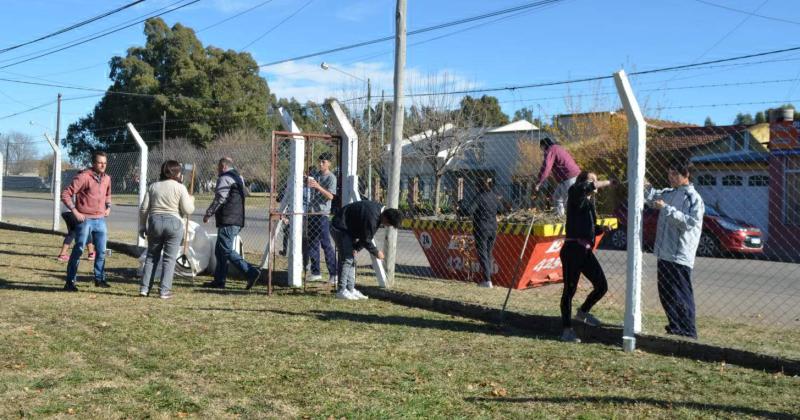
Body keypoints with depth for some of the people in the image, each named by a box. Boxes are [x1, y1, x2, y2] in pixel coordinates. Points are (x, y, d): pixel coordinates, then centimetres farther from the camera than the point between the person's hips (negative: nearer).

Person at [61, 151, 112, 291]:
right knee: (78, 250, -2)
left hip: (100, 220, 6)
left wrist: (108, 207, 13)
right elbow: (65, 194, -12)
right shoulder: (83, 177, -12)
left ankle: (99, 279, 24)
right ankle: (70, 282, 6)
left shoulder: (107, 178, 8)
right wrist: (75, 211, -15)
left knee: (101, 251, 10)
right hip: (85, 220, -6)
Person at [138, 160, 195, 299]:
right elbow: (188, 210, -7)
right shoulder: (180, 187, -4)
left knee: (151, 256, 14)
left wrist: (142, 226, 14)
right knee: (169, 259, 4)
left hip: (155, 221, 3)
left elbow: (144, 209, 5)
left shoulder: (153, 186, 7)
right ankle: (164, 291, 2)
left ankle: (144, 288, 13)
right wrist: (191, 201, 13)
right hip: (174, 222, -3)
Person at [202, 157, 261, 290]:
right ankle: (219, 280, 18)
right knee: (220, 250, 15)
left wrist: (208, 213, -10)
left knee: (226, 250, -10)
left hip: (228, 221, -10)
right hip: (237, 220, 10)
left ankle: (251, 272, -18)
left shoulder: (225, 178, -9)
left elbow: (219, 199, -16)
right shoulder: (238, 178, 22)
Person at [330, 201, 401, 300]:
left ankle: (350, 289, 13)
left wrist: (356, 248, -4)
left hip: (348, 228, 10)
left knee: (352, 259, 9)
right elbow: (366, 239, -22)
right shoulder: (371, 217, -32)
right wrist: (376, 253, -9)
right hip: (340, 228, -10)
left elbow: (367, 235, 5)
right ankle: (341, 291, -11)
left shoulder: (379, 209, -2)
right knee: (347, 259, -14)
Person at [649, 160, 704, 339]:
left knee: (681, 295, -5)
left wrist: (667, 209, -23)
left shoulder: (694, 198, -10)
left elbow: (691, 222, -20)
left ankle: (688, 332, 2)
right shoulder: (668, 193, 15)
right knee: (665, 293, 16)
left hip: (680, 256, -8)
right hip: (664, 253, 8)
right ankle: (676, 326, 29)